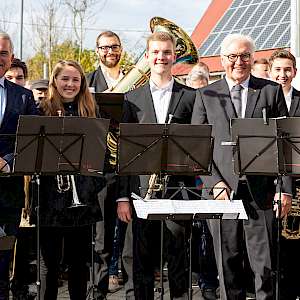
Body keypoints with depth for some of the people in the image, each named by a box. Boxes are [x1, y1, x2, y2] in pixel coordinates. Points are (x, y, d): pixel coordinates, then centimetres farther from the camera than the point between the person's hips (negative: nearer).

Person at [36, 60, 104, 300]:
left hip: (83, 198, 3)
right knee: (49, 263, 4)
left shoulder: (90, 112, 10)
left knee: (79, 261, 11)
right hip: (51, 197, -2)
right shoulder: (42, 111, 1)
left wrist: (97, 184, 1)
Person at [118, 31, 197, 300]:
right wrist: (122, 196, 1)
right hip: (142, 187, 1)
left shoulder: (191, 96, 8)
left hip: (178, 186, -1)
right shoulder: (132, 98, 9)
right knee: (143, 259, 6)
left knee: (178, 254, -2)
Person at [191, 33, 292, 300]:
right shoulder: (206, 96, 10)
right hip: (222, 191, 1)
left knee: (266, 266, -2)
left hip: (262, 192, 0)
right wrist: (214, 183, -7)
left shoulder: (272, 91, 9)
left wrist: (285, 189, -1)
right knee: (228, 266, 5)